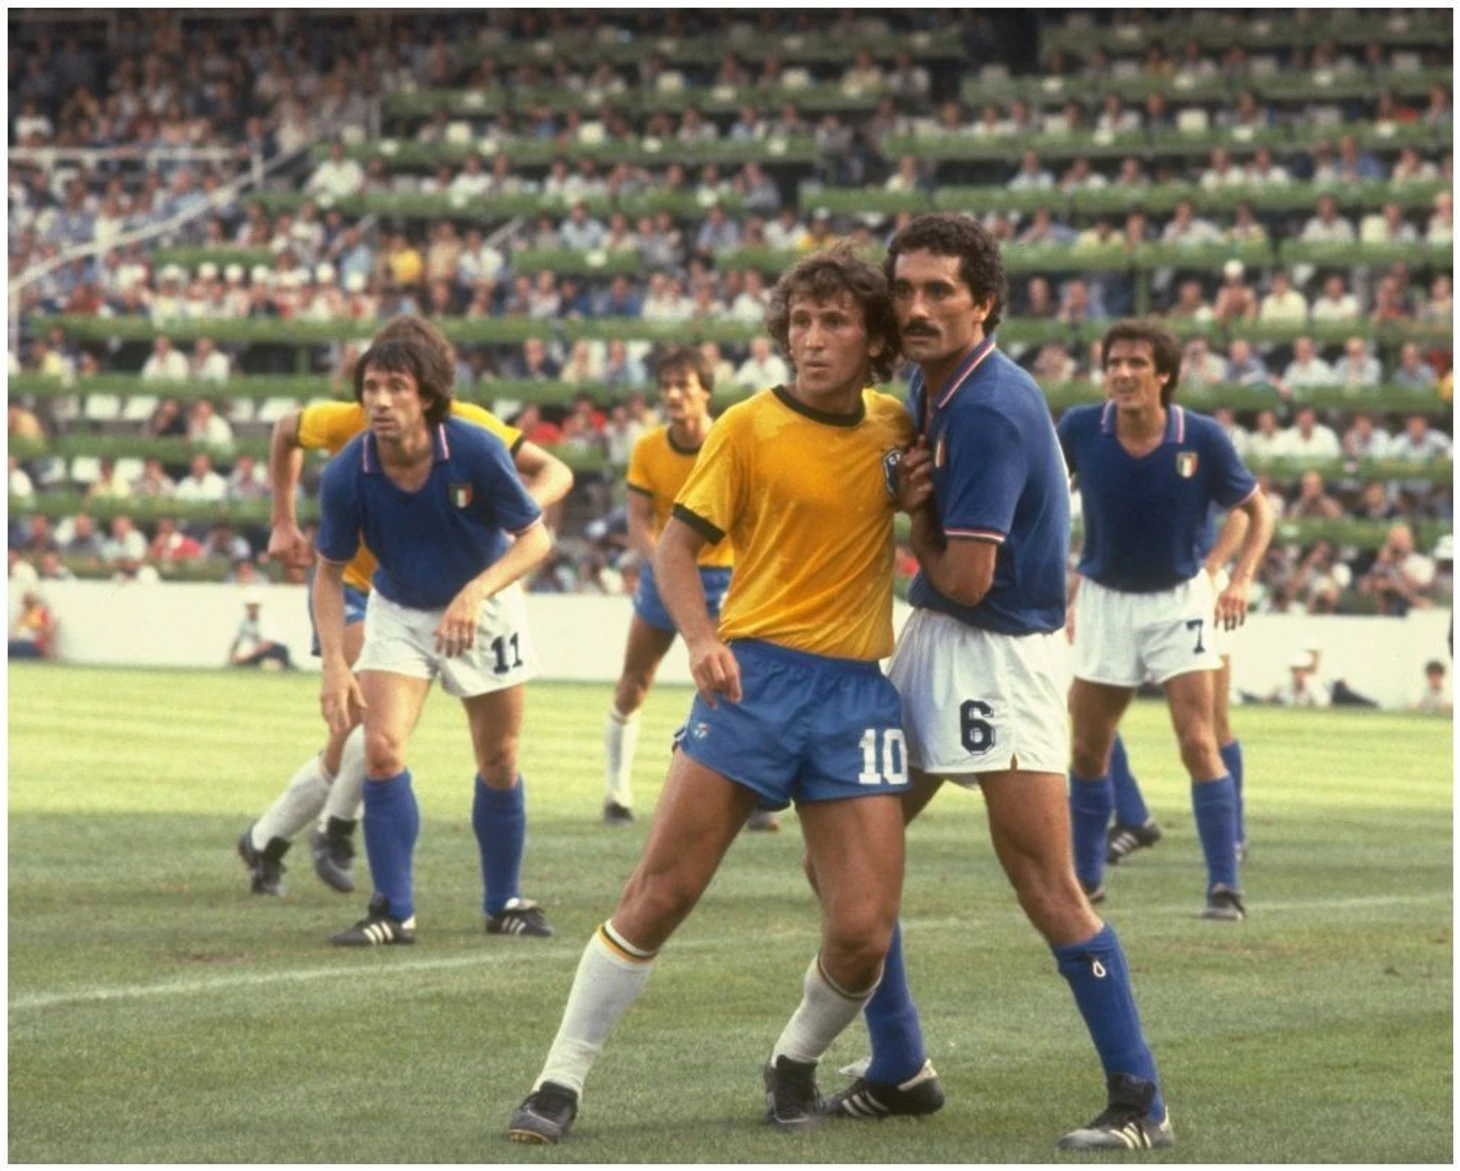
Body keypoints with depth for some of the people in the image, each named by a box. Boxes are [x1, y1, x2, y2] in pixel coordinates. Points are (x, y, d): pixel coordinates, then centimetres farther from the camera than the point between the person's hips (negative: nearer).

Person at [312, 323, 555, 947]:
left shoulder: (477, 451, -27)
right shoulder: (347, 474, -22)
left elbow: (536, 538, -20)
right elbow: (330, 571, -11)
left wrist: (475, 593, -36)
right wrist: (333, 663, -23)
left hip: (484, 608, 0)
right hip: (398, 610, 1)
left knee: (499, 761, 6)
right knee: (381, 748, -16)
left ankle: (504, 902, 25)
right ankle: (394, 911, -8)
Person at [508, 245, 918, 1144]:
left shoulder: (895, 428, 8)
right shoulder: (751, 427, -2)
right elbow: (678, 545, -2)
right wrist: (702, 637, -20)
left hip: (857, 693, 2)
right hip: (755, 674, -2)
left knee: (865, 932, -6)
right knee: (660, 894, -7)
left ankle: (797, 1064, 23)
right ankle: (562, 1082, 3)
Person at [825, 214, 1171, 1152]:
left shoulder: (988, 409, -21)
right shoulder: (930, 387, 6)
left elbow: (964, 579, -22)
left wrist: (914, 510, -2)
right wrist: (914, 479, -5)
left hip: (1001, 656, -10)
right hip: (930, 643, 10)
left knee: (1049, 892, -11)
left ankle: (1141, 1102, -3)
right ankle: (901, 1071, 22)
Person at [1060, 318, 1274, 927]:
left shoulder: (1203, 438, -18)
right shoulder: (1080, 430, -15)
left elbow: (1257, 510, -4)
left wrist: (1240, 580, -19)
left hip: (1179, 600, -2)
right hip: (1104, 599, 2)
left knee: (1198, 745, -12)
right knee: (1088, 751, 8)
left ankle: (1224, 887, -8)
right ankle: (1084, 878, 26)